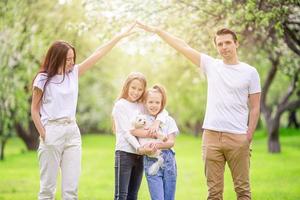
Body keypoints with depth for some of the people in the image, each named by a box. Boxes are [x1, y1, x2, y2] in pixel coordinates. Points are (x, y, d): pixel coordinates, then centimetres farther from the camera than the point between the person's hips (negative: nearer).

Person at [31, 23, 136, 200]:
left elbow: (98, 54, 7)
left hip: (72, 132, 5)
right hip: (52, 131, -5)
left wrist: (120, 36, 5)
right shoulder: (43, 79, -5)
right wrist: (43, 133, -9)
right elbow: (34, 109, -1)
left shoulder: (74, 73, 8)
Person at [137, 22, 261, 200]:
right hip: (211, 136, 2)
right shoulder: (211, 65, 10)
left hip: (238, 138, -2)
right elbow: (183, 47, 10)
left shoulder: (250, 72, 3)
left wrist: (249, 136, -4)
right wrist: (155, 30, 10)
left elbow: (254, 108, 4)